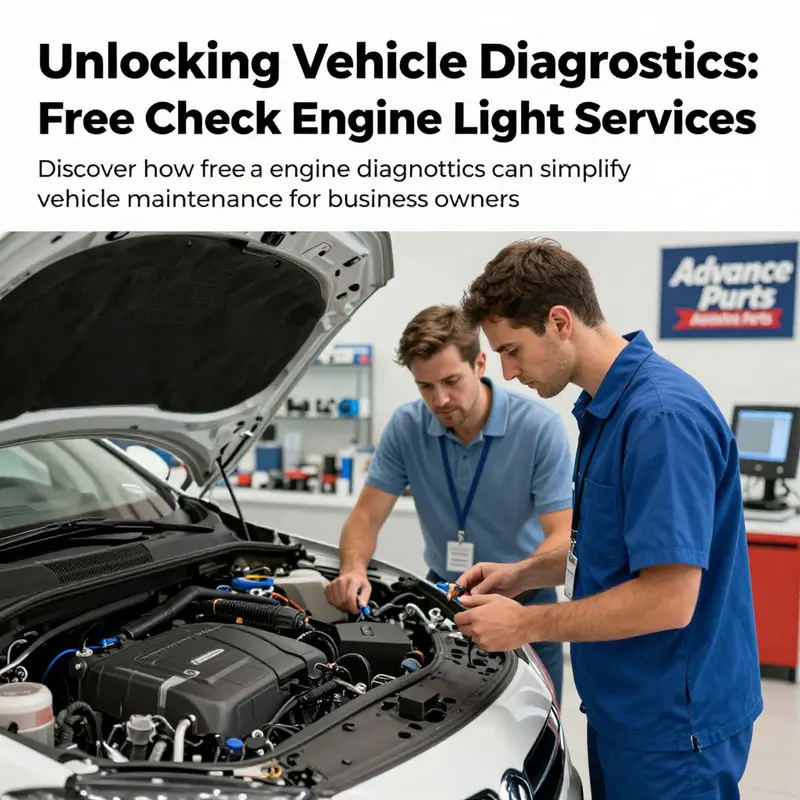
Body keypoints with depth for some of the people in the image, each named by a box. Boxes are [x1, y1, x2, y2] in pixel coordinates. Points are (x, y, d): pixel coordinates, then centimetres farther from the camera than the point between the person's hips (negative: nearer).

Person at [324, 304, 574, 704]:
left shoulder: (540, 426, -20)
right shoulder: (406, 426, -11)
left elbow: (563, 536, -22)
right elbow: (367, 515, -8)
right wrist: (353, 571, -29)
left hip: (524, 601, -2)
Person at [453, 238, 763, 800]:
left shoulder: (662, 415, -26)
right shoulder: (606, 407, 6)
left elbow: (669, 598, -28)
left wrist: (527, 623, -19)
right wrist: (525, 573, 4)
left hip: (672, 721, -9)